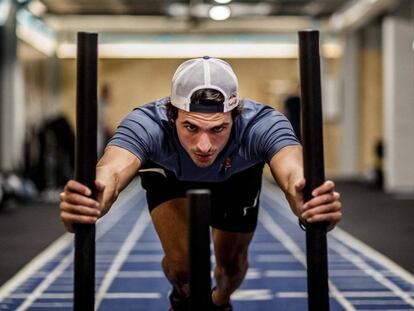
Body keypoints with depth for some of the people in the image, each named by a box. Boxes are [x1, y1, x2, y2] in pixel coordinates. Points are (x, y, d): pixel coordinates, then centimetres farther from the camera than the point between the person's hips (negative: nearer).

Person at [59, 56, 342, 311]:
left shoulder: (262, 124, -43)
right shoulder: (147, 123, -43)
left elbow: (293, 173, -62)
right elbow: (113, 170, -62)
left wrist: (311, 204, -86)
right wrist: (91, 202, -86)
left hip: (238, 177, 1)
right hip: (169, 175, -1)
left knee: (232, 264, 9)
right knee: (180, 263, -15)